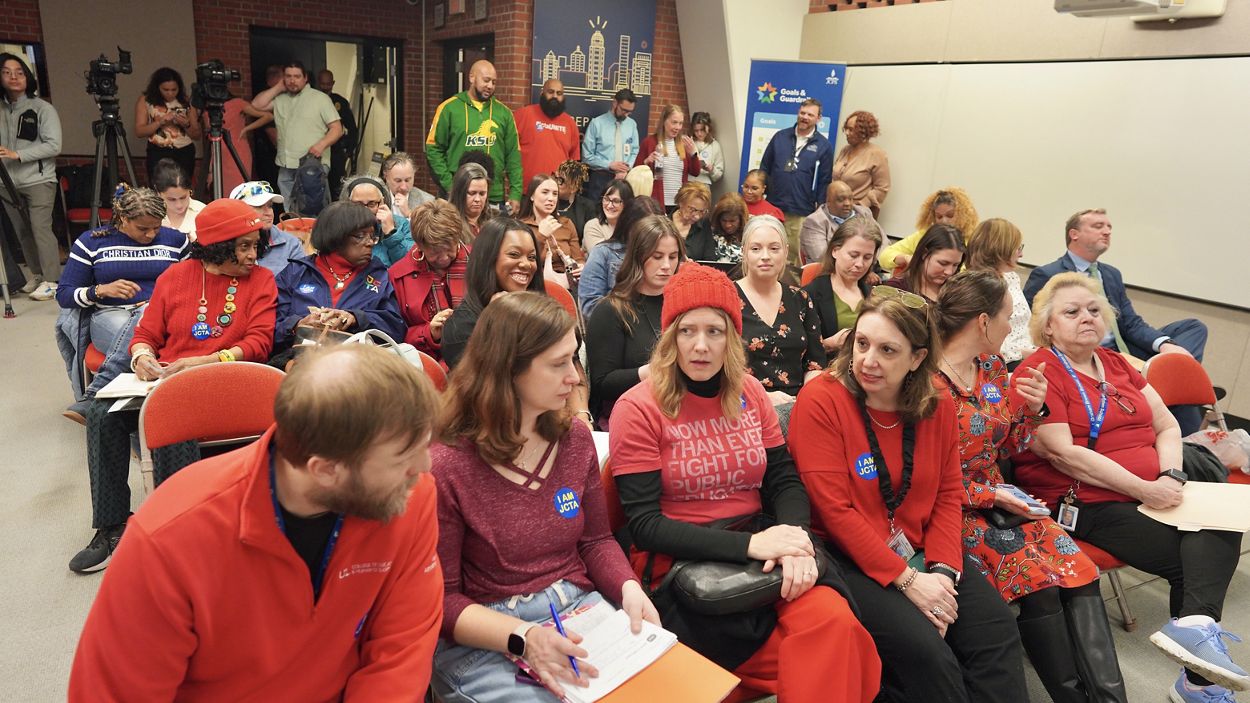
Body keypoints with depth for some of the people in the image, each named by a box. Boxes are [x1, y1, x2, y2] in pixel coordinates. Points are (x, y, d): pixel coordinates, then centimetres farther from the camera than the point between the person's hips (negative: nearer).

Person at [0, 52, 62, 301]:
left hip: (39, 180, -5)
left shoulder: (43, 108, -3)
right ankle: (37, 275, 21)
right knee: (22, 232, 9)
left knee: (41, 229, -9)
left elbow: (53, 146, -10)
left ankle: (52, 281, -2)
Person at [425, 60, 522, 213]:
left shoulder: (503, 112, 10)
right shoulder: (449, 108, 1)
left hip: (495, 197, 3)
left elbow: (513, 155, 9)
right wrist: (449, 186, -10)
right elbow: (433, 150, 0)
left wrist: (516, 194, 0)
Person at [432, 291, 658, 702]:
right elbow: (440, 598, -10)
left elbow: (596, 539, 10)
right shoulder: (446, 468, -15)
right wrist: (522, 637, -25)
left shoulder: (576, 439, 3)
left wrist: (628, 588, -10)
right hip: (482, 642, -4)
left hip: (581, 611, 5)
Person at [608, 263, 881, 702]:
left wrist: (795, 539, -17)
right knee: (811, 650, -21)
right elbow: (645, 525, -13)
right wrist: (748, 543, -22)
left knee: (833, 620, -24)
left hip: (759, 551, 5)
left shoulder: (749, 393, 8)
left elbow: (785, 481, 5)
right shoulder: (639, 408, -9)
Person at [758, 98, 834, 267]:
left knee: (795, 256, 1)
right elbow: (764, 167, 13)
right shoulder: (780, 137, 8)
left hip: (802, 213, -2)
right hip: (772, 207, 3)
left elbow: (825, 181, 3)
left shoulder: (824, 146, 1)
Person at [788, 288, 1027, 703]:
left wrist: (943, 570, -10)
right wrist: (907, 579, -19)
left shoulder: (937, 405, 2)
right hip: (850, 560, -6)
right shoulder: (820, 401, -17)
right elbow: (835, 512, -19)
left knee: (997, 632, -8)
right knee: (925, 650, -22)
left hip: (920, 552, 6)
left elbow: (948, 495, 5)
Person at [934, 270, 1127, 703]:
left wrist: (1032, 408, -2)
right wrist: (992, 496, -15)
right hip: (952, 511, -7)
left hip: (1001, 500, 7)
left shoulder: (993, 368, 8)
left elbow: (1007, 448, 16)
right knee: (1037, 579, -22)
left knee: (1078, 570, -14)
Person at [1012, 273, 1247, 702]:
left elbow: (1167, 426, 14)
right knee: (1190, 558, -19)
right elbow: (1063, 454, -16)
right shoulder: (1038, 373, -7)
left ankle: (1196, 624, -31)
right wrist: (1143, 489, -17)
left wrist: (1171, 477, -6)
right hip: (1082, 503, -6)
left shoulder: (1117, 365, 18)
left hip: (1152, 494, 7)